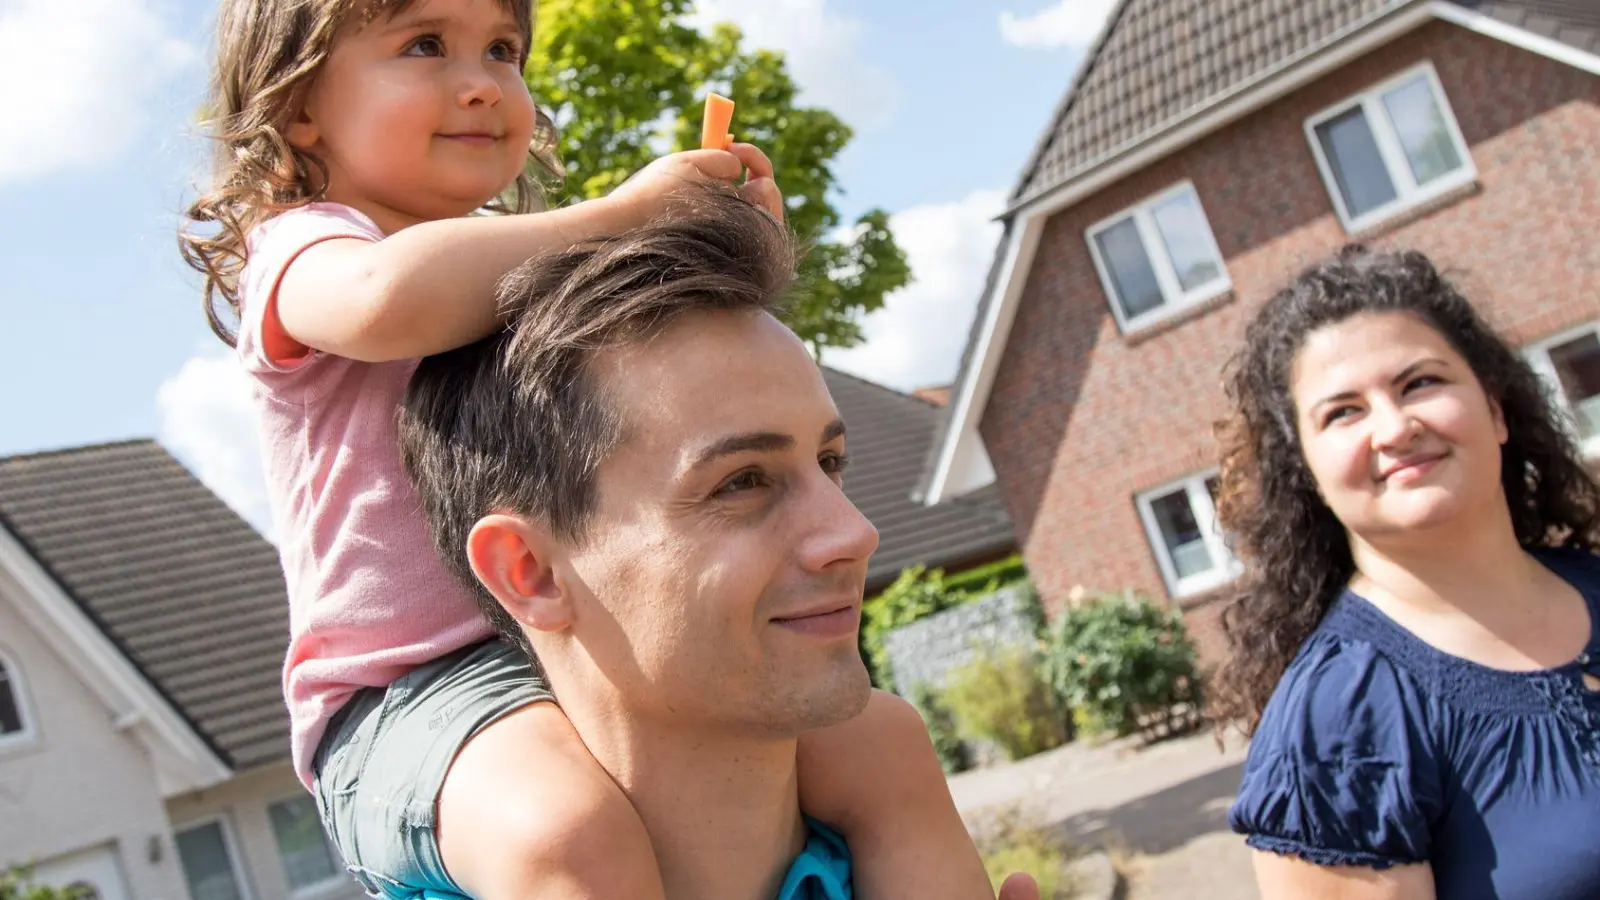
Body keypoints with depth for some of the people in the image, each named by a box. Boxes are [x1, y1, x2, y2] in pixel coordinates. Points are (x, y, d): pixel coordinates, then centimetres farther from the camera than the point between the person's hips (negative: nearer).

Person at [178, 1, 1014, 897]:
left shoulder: (524, 269, 22)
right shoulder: (300, 248, -1)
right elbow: (387, 299, -28)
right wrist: (617, 214, -17)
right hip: (412, 689, -7)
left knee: (882, 743, -1)